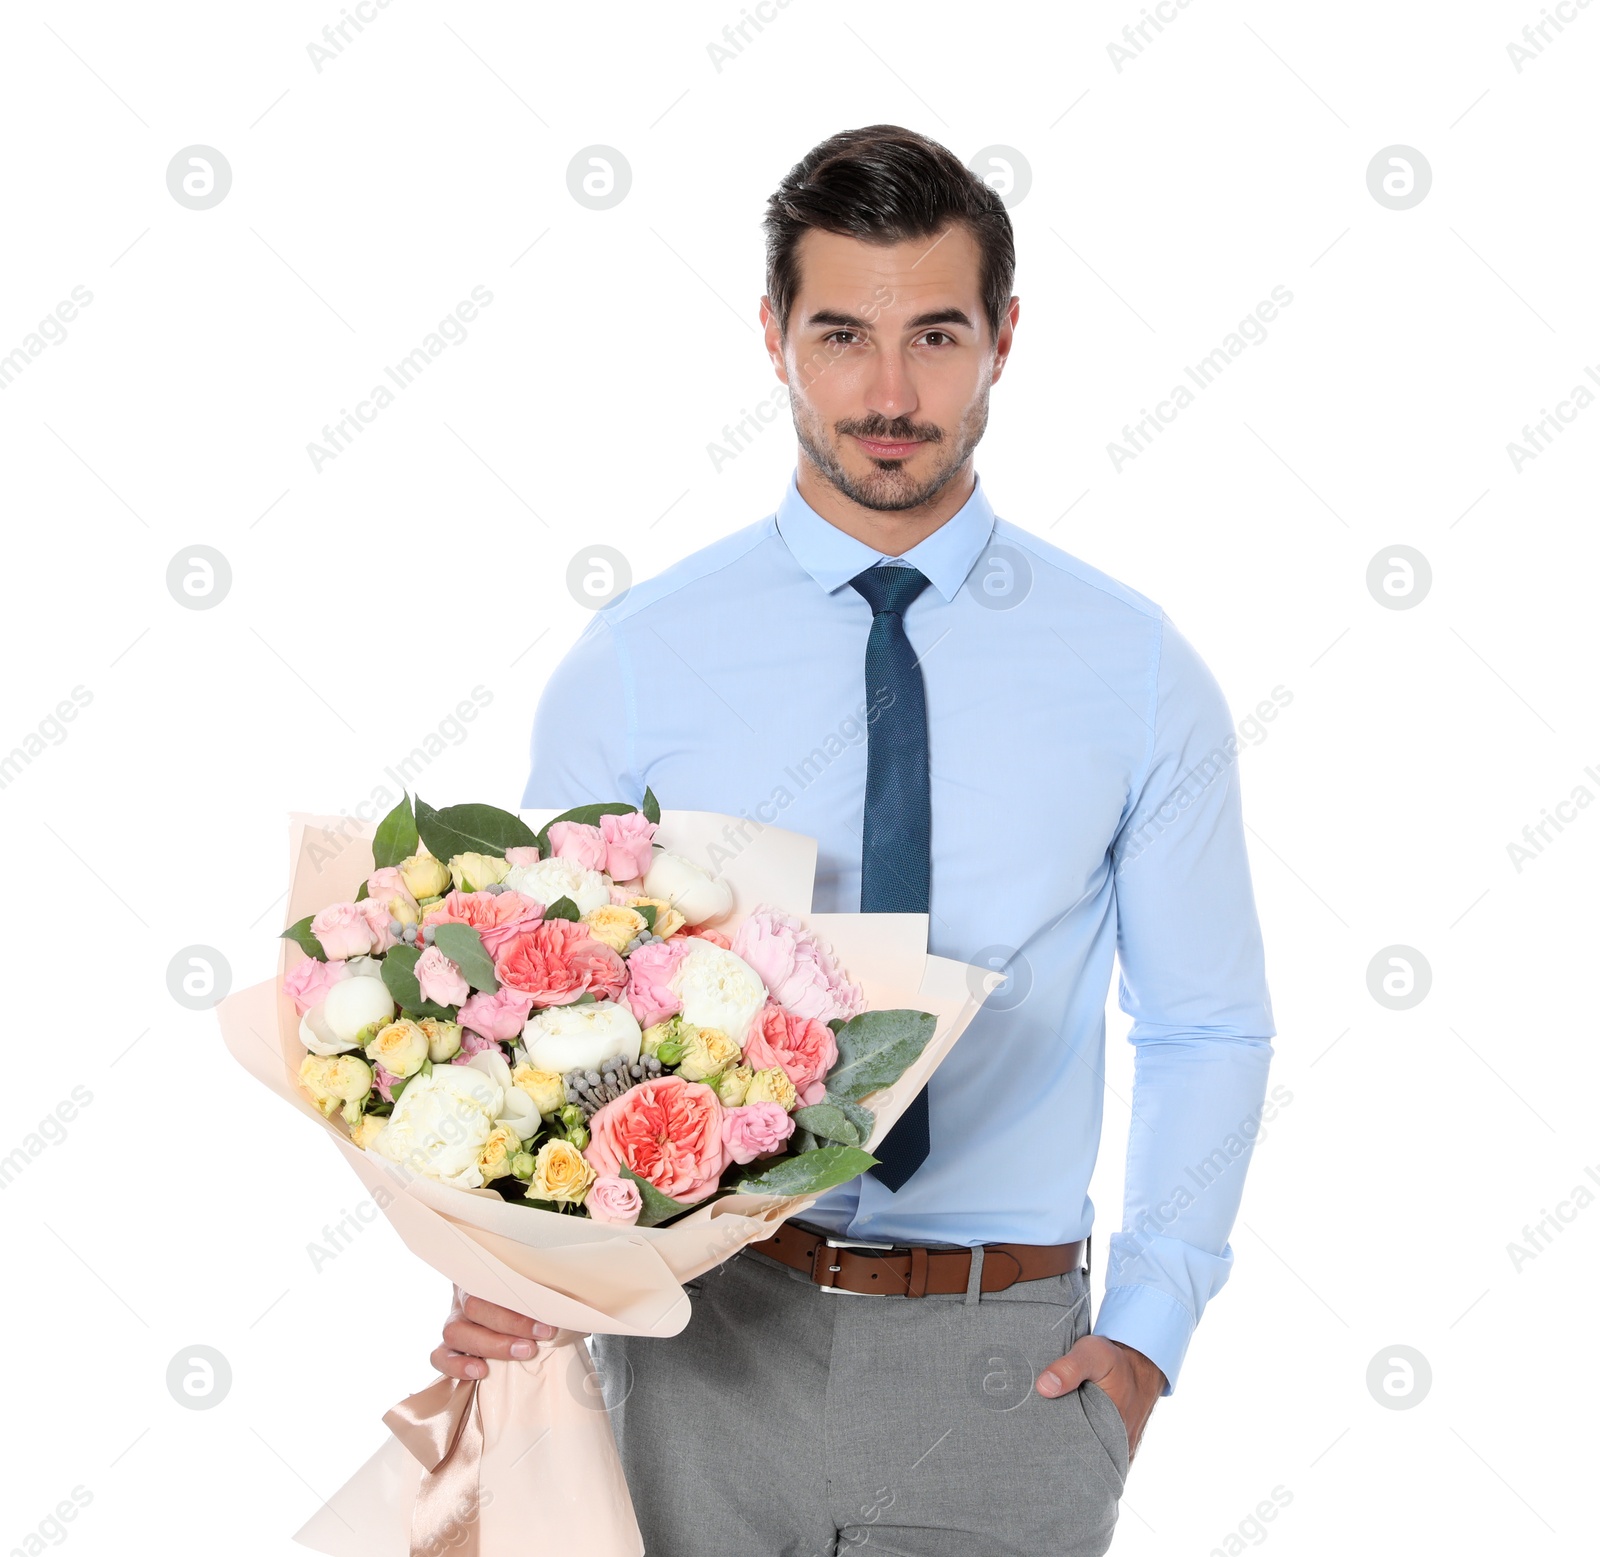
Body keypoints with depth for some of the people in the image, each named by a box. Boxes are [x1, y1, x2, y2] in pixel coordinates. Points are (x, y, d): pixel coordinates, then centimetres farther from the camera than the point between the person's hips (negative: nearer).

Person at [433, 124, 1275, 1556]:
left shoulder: (1136, 670, 0)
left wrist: (1150, 1331, -3)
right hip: (706, 1334, 0)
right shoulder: (634, 664, -3)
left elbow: (1208, 1029, 6)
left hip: (1005, 1363, 1)